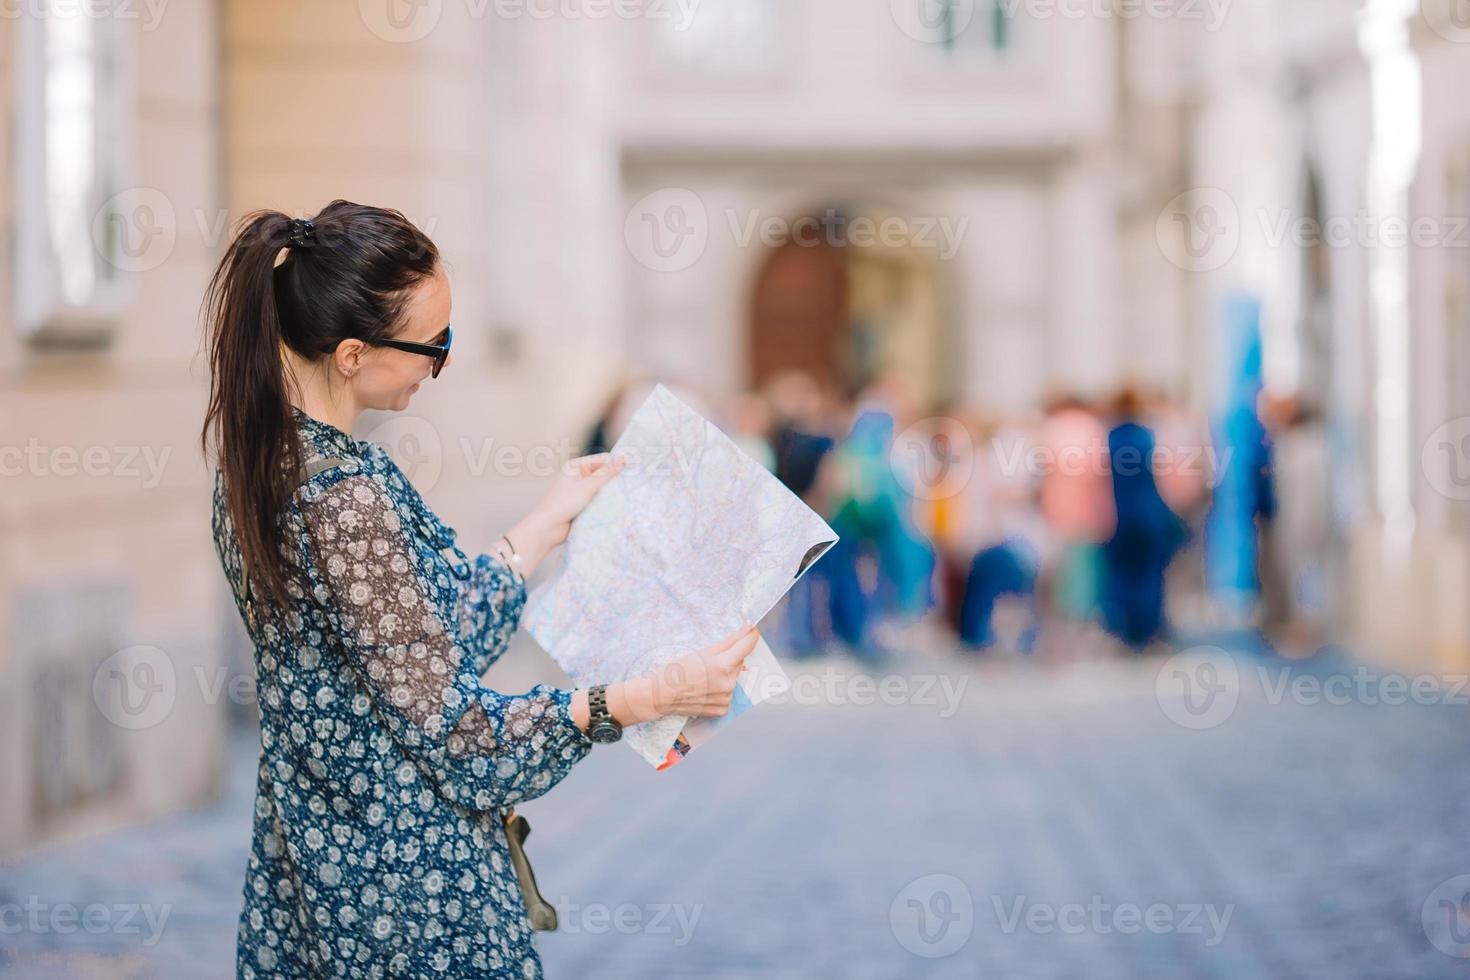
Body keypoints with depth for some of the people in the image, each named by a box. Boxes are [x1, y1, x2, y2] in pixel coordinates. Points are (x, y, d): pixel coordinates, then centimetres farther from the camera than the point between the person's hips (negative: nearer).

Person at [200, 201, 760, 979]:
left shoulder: (264, 455, 2)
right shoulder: (343, 498, -26)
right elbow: (443, 726, -22)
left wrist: (550, 522, 17)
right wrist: (653, 696, -20)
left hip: (313, 845, 9)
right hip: (404, 873, -9)